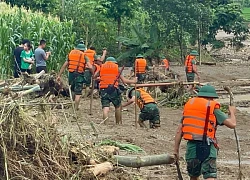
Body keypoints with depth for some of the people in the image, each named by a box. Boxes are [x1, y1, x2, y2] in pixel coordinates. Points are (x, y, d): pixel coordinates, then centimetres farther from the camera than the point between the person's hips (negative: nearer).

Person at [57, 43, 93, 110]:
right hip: (79, 75, -3)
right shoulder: (84, 56, 5)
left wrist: (59, 75, 15)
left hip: (71, 74, 3)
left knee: (73, 90, 20)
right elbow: (90, 67, -8)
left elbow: (64, 66, 14)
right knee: (78, 93, 1)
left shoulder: (71, 54, 15)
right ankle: (76, 108, -1)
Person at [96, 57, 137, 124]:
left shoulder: (102, 67, 15)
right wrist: (133, 81, 25)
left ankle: (105, 123, -20)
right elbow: (124, 80, 9)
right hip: (113, 90, -1)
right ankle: (118, 123, 20)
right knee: (118, 107, 17)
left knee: (105, 108, -6)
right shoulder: (116, 67, 12)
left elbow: (94, 77, 13)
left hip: (103, 90, 1)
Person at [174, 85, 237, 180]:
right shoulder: (212, 108, 1)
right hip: (206, 147, -5)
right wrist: (232, 112, 18)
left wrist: (176, 150, 17)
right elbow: (232, 124, -3)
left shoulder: (189, 105, 15)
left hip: (191, 146, 5)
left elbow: (179, 131, 13)